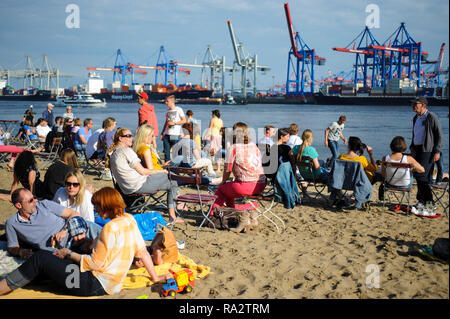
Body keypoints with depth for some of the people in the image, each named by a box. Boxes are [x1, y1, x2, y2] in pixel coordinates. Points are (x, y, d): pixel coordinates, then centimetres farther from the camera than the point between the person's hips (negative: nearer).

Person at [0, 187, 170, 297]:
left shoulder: (110, 228, -22)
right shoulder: (129, 220, 4)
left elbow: (94, 264, -19)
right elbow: (143, 251, 8)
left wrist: (69, 254, -7)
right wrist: (155, 277, 16)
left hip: (95, 285, -10)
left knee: (40, 259, -7)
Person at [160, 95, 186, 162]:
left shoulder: (179, 110, -2)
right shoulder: (167, 111, 15)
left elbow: (184, 120, -4)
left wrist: (174, 123, -13)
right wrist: (162, 133, 17)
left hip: (175, 135, -5)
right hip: (166, 134, 5)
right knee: (166, 151, 3)